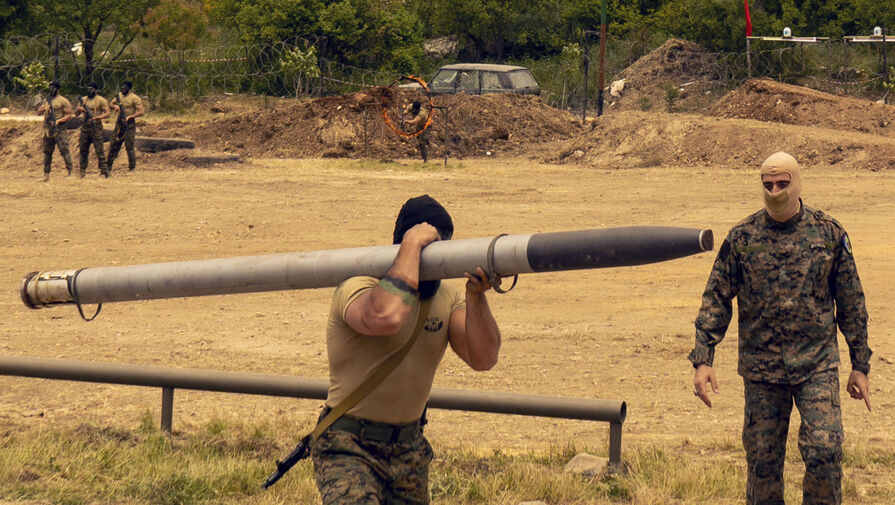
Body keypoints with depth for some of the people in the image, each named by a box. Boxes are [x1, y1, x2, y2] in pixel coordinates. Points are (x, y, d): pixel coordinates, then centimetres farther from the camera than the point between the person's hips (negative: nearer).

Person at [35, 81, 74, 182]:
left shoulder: (63, 101, -3)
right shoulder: (47, 100, 18)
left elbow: (69, 115, -6)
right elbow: (39, 113, 16)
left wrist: (59, 121, -20)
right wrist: (42, 109, -8)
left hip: (59, 129, -7)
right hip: (47, 130, 7)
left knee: (64, 150, -13)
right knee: (47, 152, 10)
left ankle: (70, 172, -15)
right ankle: (46, 174, 17)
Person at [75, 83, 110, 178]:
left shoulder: (101, 100, -3)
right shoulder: (83, 99, 14)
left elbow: (107, 113, -9)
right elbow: (76, 113, 16)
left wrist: (96, 117, -21)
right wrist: (79, 109, -8)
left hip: (96, 128, -6)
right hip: (85, 127, 6)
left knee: (99, 150, -10)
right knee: (83, 150, 9)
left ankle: (104, 172, -9)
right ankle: (82, 171, 18)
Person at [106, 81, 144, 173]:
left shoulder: (134, 98, -9)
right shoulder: (119, 95, 11)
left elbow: (141, 112, -13)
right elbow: (112, 103, 24)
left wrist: (130, 117, -22)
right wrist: (115, 106, 0)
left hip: (129, 124, -6)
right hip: (119, 124, 6)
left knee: (130, 147, -6)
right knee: (114, 146, 8)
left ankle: (132, 168, 0)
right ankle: (108, 168, 14)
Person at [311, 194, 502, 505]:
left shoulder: (449, 298, 3)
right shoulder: (357, 289, -16)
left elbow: (483, 359, -9)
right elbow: (387, 316, -39)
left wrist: (475, 296, -23)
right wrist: (412, 244, -29)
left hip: (409, 450, 7)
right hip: (349, 447, -7)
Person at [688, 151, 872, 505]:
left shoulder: (828, 233, 0)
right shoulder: (742, 237, 1)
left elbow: (851, 303, 7)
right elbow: (716, 300, 3)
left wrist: (860, 366, 8)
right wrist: (703, 359, -7)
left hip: (817, 366, -1)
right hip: (761, 370, 1)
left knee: (824, 451, -14)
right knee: (762, 462, 5)